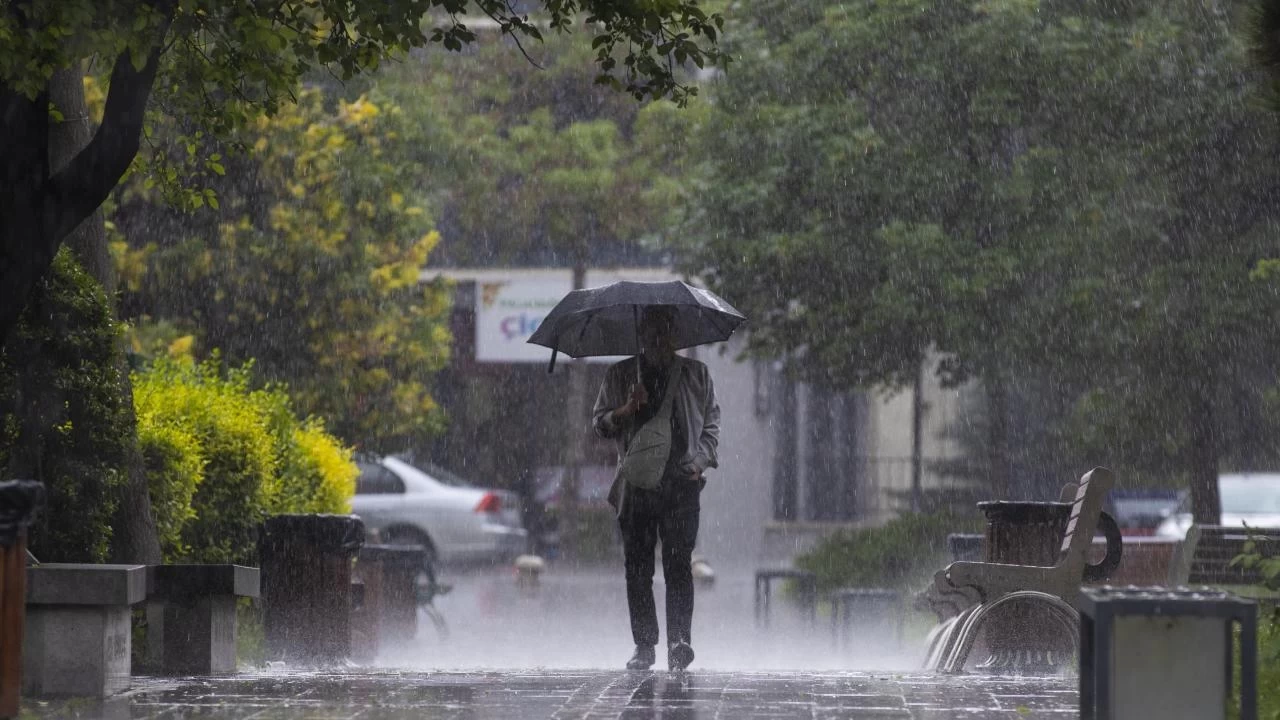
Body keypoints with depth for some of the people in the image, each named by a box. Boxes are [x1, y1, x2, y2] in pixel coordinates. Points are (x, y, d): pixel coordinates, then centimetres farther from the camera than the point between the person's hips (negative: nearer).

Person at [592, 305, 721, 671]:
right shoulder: (620, 376, 12)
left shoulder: (695, 375, 12)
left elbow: (711, 424, 15)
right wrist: (626, 410, -10)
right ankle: (644, 645, 7)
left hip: (681, 483, -1)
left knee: (678, 565, -12)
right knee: (637, 569, 1)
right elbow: (599, 423, 10)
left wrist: (700, 461, -2)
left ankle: (679, 642, -17)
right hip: (637, 486, 1)